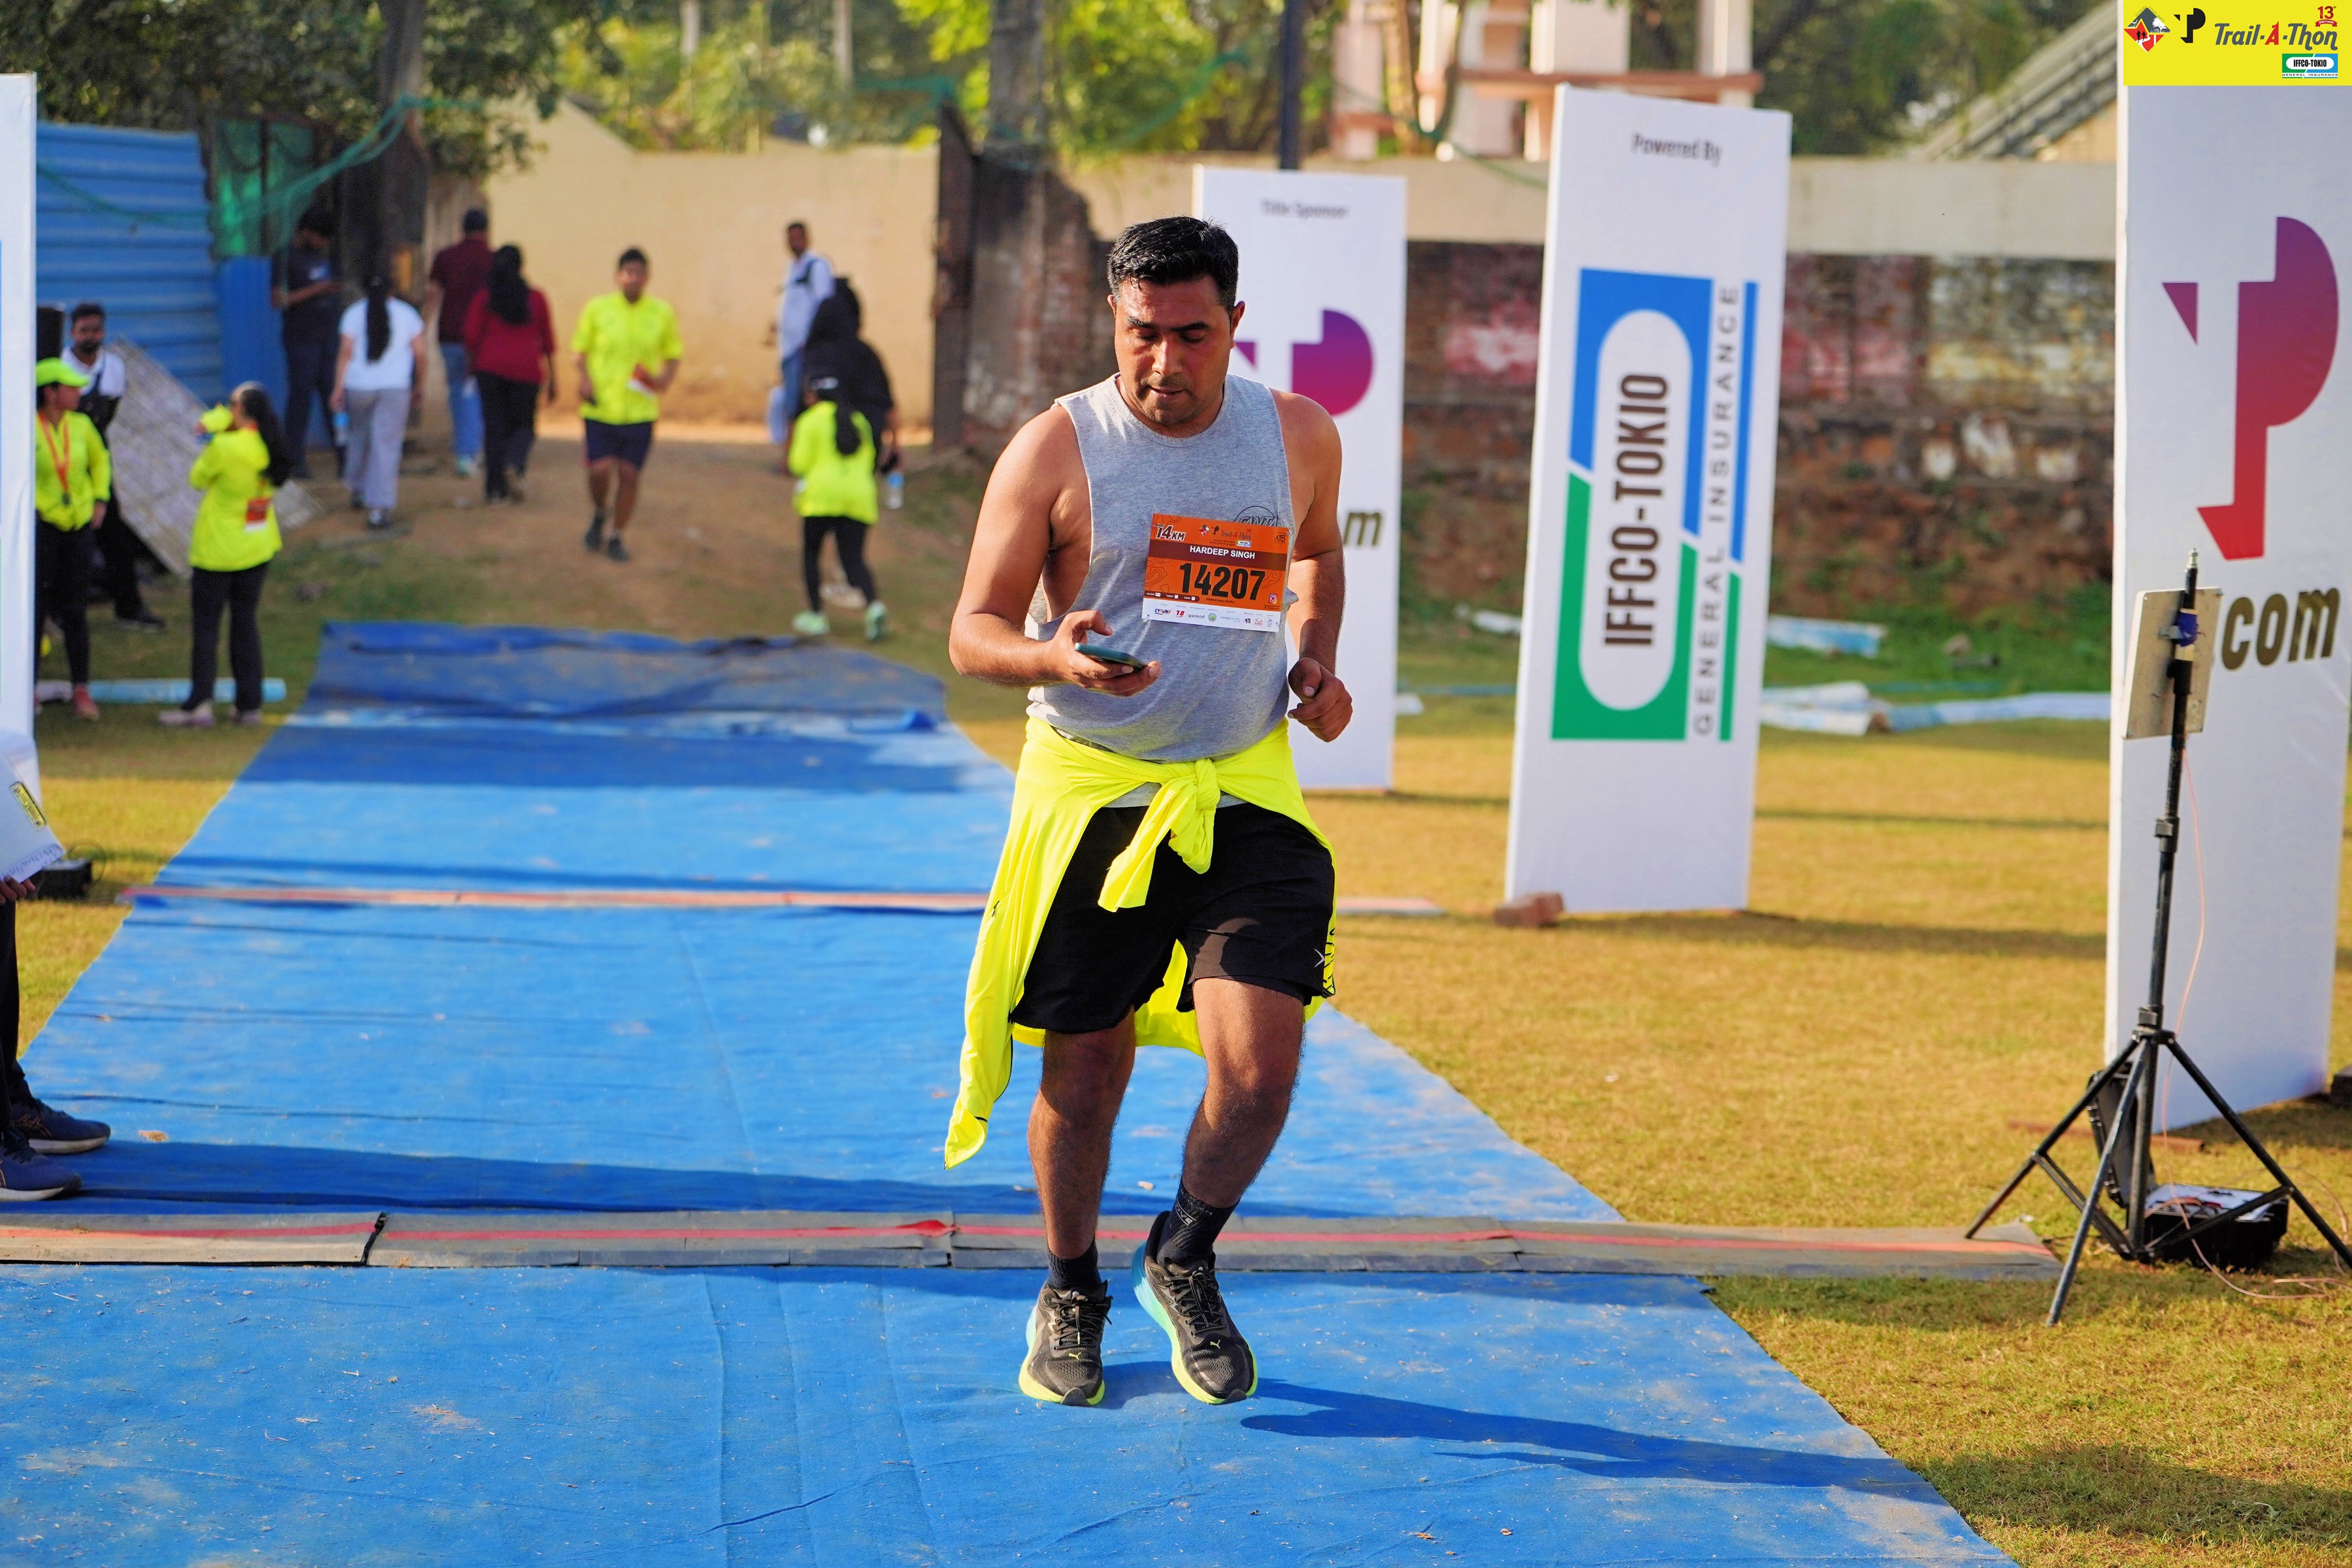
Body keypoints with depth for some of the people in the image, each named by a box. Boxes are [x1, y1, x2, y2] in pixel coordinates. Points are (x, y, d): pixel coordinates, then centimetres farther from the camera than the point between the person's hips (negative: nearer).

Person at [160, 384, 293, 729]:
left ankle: (199, 704, -1)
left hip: (218, 552, -6)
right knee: (246, 623, 13)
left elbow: (198, 478, -7)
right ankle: (250, 704, 14)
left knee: (206, 626, 2)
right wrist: (216, 421, -4)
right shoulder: (272, 447, -3)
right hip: (259, 549, 6)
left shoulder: (225, 447, -23)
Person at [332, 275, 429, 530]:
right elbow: (420, 353, 6)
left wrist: (338, 387, -3)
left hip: (358, 385, 1)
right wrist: (418, 383, 19)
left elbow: (346, 352, -3)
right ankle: (379, 507, -11)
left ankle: (358, 490, 35)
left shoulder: (354, 313, 7)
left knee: (360, 435, 24)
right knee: (386, 445, -4)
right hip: (395, 386, -1)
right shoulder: (407, 313, 9)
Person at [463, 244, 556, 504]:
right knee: (523, 425, 9)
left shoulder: (484, 297, 2)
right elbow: (547, 340, 8)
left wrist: (472, 364, 10)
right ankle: (514, 466, -20)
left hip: (491, 366, 0)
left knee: (494, 426, 5)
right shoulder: (536, 299, 4)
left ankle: (495, 487, 2)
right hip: (526, 369, 0)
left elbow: (472, 335, -5)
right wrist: (552, 378, 15)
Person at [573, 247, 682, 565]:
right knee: (600, 469, -10)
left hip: (640, 409, 1)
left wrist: (666, 378, -9)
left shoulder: (663, 313, 2)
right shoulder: (597, 309, -1)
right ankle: (599, 515, 22)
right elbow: (580, 349, 8)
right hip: (600, 406, -1)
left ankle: (617, 537, 19)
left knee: (629, 474, 1)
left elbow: (673, 354, 12)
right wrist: (585, 378, -10)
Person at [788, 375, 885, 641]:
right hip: (859, 497, 4)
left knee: (810, 553, 12)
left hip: (823, 494, -4)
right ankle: (874, 606, -24)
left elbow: (801, 464, -2)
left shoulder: (811, 421, 1)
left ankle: (817, 616, 6)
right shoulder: (859, 421, 17)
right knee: (854, 559, 3)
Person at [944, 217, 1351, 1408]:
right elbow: (973, 632, -7)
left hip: (1246, 790, 2)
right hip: (1090, 789, -2)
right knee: (1086, 1068, 7)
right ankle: (1070, 1294, 32)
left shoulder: (1299, 436, 2)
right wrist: (1056, 658, -29)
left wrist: (1318, 660, 6)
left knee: (1259, 1065, -11)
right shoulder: (1055, 448, -7)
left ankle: (1184, 1263, 18)